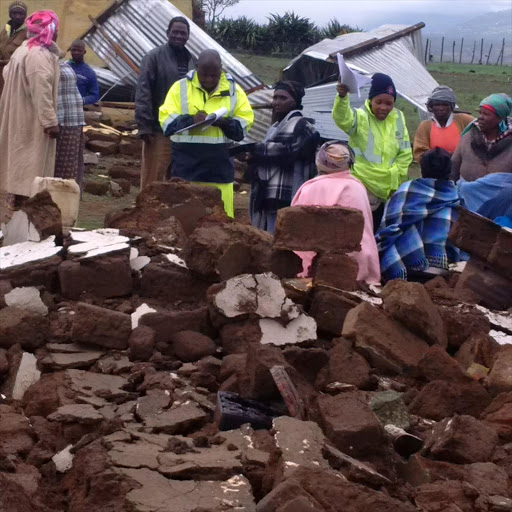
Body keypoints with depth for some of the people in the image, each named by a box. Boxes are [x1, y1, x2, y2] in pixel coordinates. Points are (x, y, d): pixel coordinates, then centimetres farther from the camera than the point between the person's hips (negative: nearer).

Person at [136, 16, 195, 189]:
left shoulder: (191, 60, 13)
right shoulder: (154, 57, -3)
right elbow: (143, 93, -8)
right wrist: (144, 126, -14)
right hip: (159, 130, -5)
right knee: (153, 177, -2)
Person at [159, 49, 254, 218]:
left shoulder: (234, 90, 8)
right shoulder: (180, 87, 4)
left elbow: (244, 124, 6)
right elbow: (166, 121, 0)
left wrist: (224, 122, -15)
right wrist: (191, 120, -18)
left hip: (219, 167, 1)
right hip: (186, 165, -1)